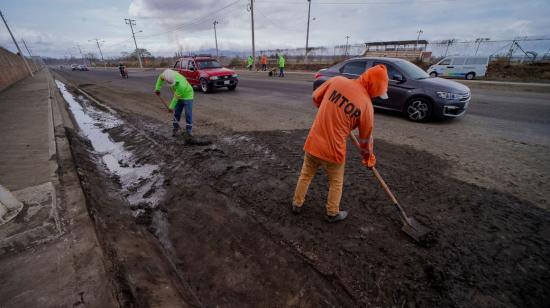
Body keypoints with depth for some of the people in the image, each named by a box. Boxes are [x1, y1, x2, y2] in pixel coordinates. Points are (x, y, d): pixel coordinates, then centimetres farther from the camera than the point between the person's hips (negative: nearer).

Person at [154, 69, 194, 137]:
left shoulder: (181, 85, -38)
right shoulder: (169, 74, -20)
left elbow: (176, 97, -26)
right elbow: (160, 77, 5)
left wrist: (171, 106, -14)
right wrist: (157, 88, 1)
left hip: (187, 96, -6)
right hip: (178, 96, 7)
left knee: (188, 114, -8)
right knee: (176, 113, 6)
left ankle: (188, 130, 1)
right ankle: (176, 128, 18)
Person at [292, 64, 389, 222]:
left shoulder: (337, 80, -4)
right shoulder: (366, 104, -11)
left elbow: (315, 97, 10)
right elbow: (366, 137, 0)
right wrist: (368, 156, 18)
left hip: (313, 142, 4)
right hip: (333, 149, -3)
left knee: (305, 175, 23)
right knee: (336, 183, 21)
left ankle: (297, 204, 41)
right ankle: (333, 213, 39)